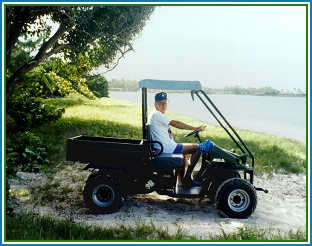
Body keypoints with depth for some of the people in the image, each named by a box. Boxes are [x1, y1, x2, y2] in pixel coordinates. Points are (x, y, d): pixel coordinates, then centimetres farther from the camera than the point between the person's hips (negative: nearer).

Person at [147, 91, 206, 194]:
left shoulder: (157, 115, 18)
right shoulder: (156, 114, -14)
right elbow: (176, 124, -21)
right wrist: (195, 128, -20)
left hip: (165, 148, 11)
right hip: (168, 148, -11)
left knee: (183, 156, 35)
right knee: (197, 148, -9)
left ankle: (181, 185, 33)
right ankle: (187, 178, 4)